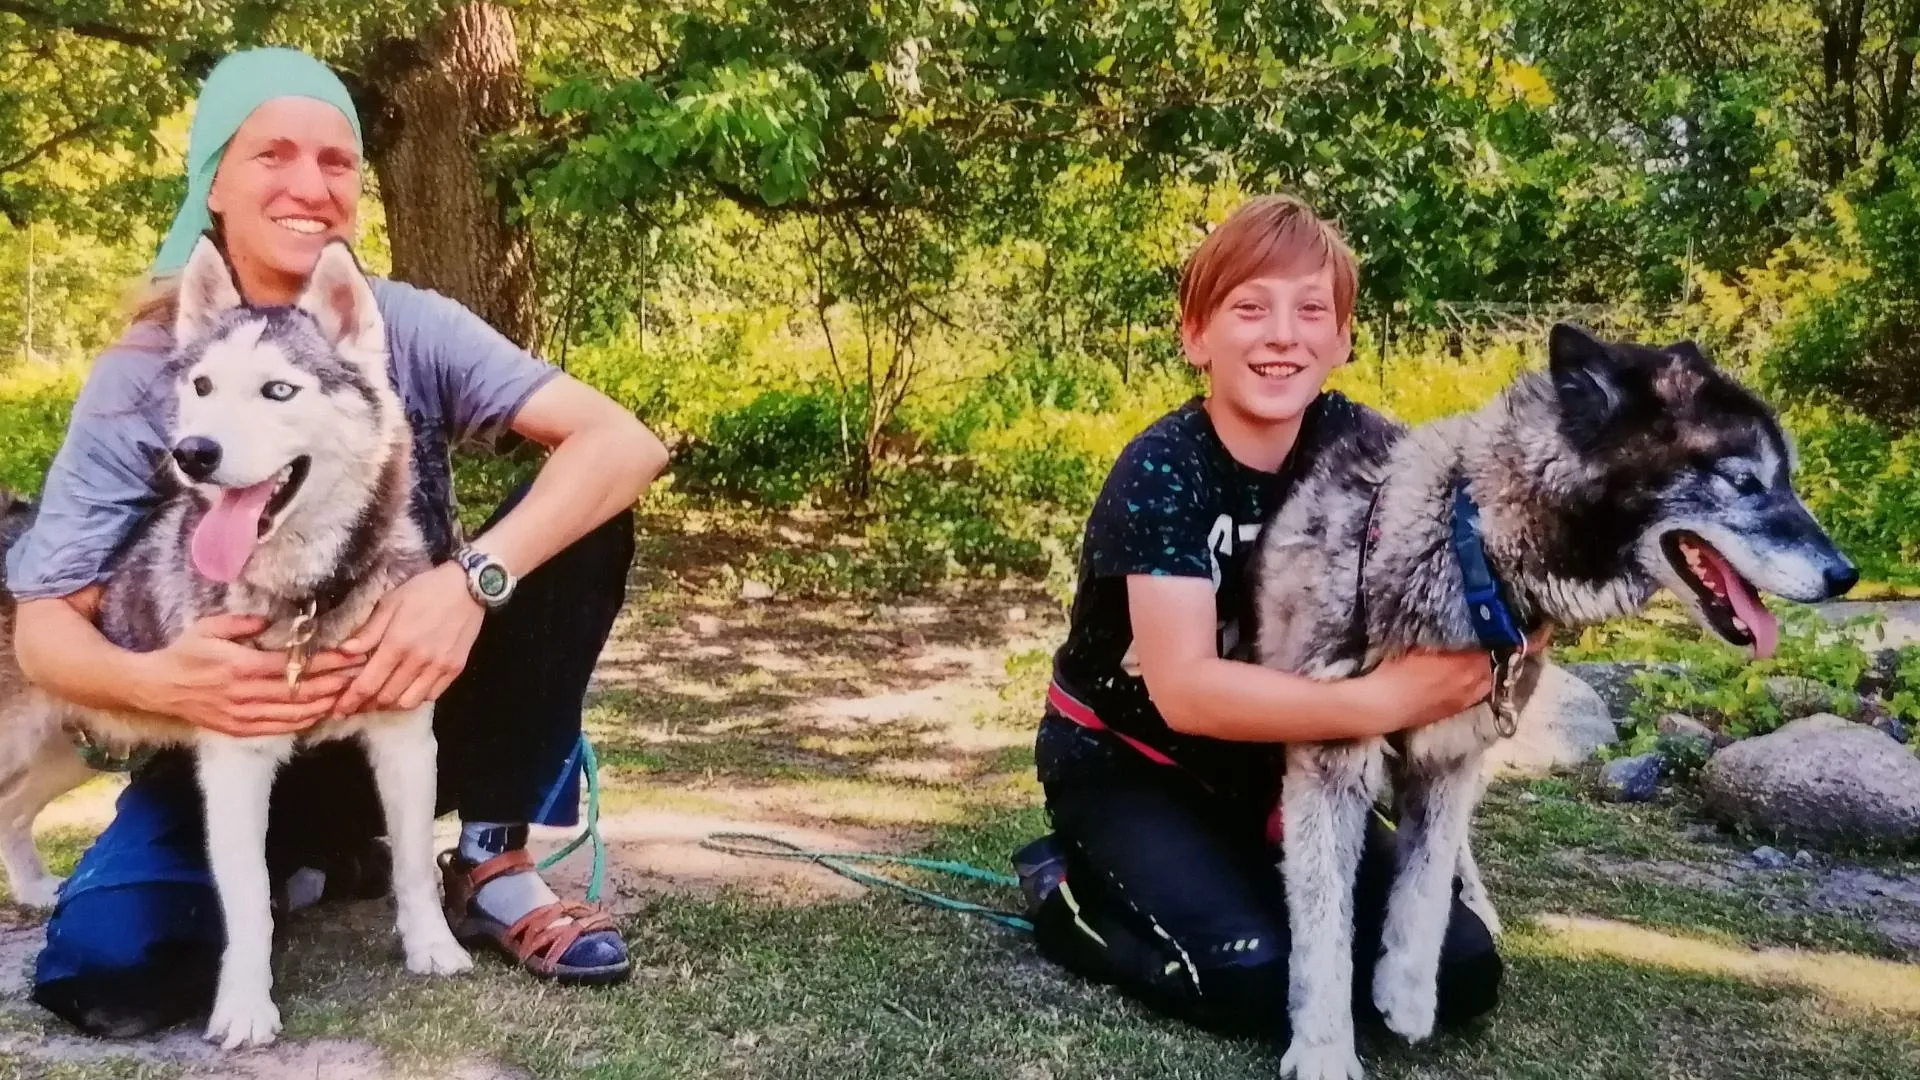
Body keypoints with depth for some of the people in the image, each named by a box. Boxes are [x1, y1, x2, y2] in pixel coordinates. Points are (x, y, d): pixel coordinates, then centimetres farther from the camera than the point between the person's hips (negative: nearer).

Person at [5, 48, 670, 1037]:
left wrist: (473, 578, -39)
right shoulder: (145, 372, -10)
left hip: (417, 696, 1)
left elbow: (625, 442, -23)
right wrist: (151, 681, -35)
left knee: (583, 515, -22)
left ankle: (491, 860, -10)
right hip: (243, 733, 0)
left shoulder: (409, 328, -10)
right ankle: (314, 859, 8)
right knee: (105, 970, -26)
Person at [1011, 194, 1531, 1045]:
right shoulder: (1162, 472, -24)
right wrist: (1385, 699, -44)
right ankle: (1068, 894, 1)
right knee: (1252, 976, -28)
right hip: (1123, 762, -5)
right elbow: (1185, 689, -34)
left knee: (1458, 971, -6)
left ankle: (1230, 883, 14)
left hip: (1269, 767, 5)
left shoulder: (1361, 450, -10)